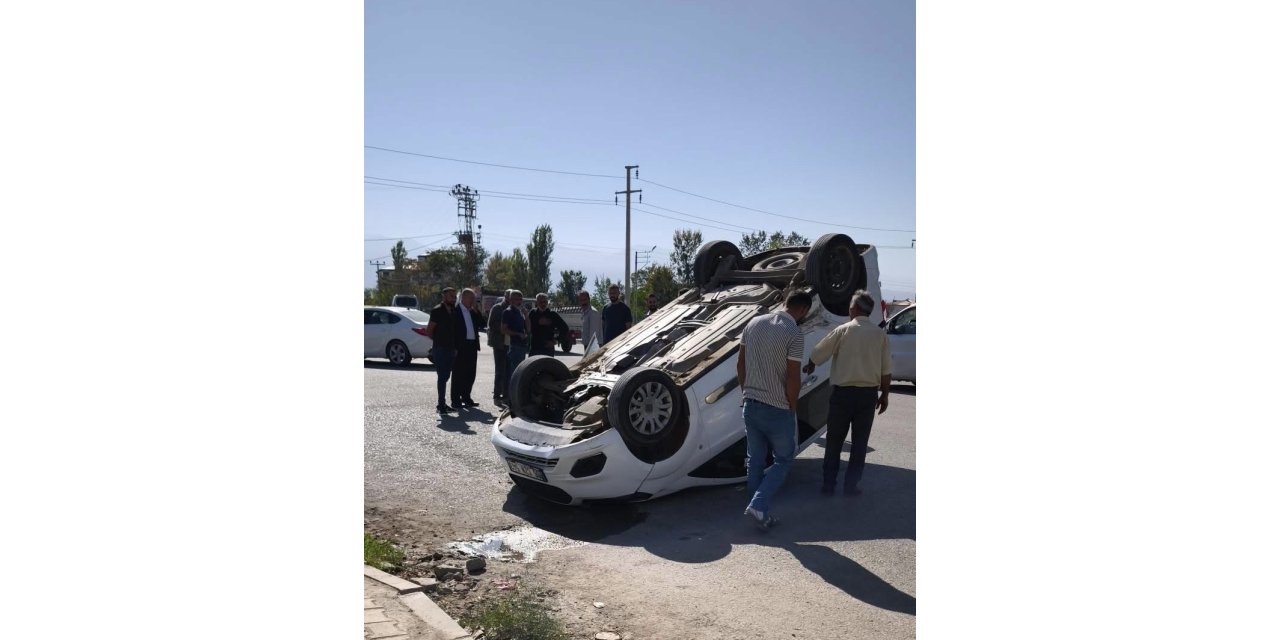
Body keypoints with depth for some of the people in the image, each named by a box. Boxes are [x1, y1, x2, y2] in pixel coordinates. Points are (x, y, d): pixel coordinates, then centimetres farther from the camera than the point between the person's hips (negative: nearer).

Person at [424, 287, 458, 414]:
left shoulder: (453, 311, 13)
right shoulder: (437, 310, -7)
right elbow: (429, 330, -7)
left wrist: (455, 347, 12)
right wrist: (438, 341, 0)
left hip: (450, 349, 7)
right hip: (440, 349, -7)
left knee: (445, 376, 11)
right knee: (442, 377, -7)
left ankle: (441, 404, 19)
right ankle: (441, 404, -3)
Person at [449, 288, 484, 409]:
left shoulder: (473, 312, 16)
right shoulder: (455, 310, -5)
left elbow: (482, 324, 8)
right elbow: (453, 328, -11)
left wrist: (476, 310, 0)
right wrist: (454, 346, -17)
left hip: (472, 346, 7)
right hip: (460, 346, -7)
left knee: (470, 374, 11)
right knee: (459, 374, -2)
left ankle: (466, 397, 22)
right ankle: (455, 400, 3)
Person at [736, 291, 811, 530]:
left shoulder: (754, 323, 3)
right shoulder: (795, 335, -16)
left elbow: (740, 363, 8)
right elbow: (793, 379, -17)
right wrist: (792, 407, -2)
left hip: (750, 405, 6)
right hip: (777, 409, -6)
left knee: (755, 461, 16)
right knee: (783, 460, 13)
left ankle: (760, 512, 23)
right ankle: (758, 505, -1)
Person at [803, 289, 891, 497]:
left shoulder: (843, 330, -6)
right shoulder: (880, 334, 1)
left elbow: (817, 355, 1)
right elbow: (885, 370, 3)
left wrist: (809, 367, 21)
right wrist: (885, 394, 13)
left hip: (843, 392, -2)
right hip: (868, 394, 2)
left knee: (834, 440, 10)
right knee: (860, 441, 11)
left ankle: (828, 485, 14)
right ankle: (851, 485, 13)